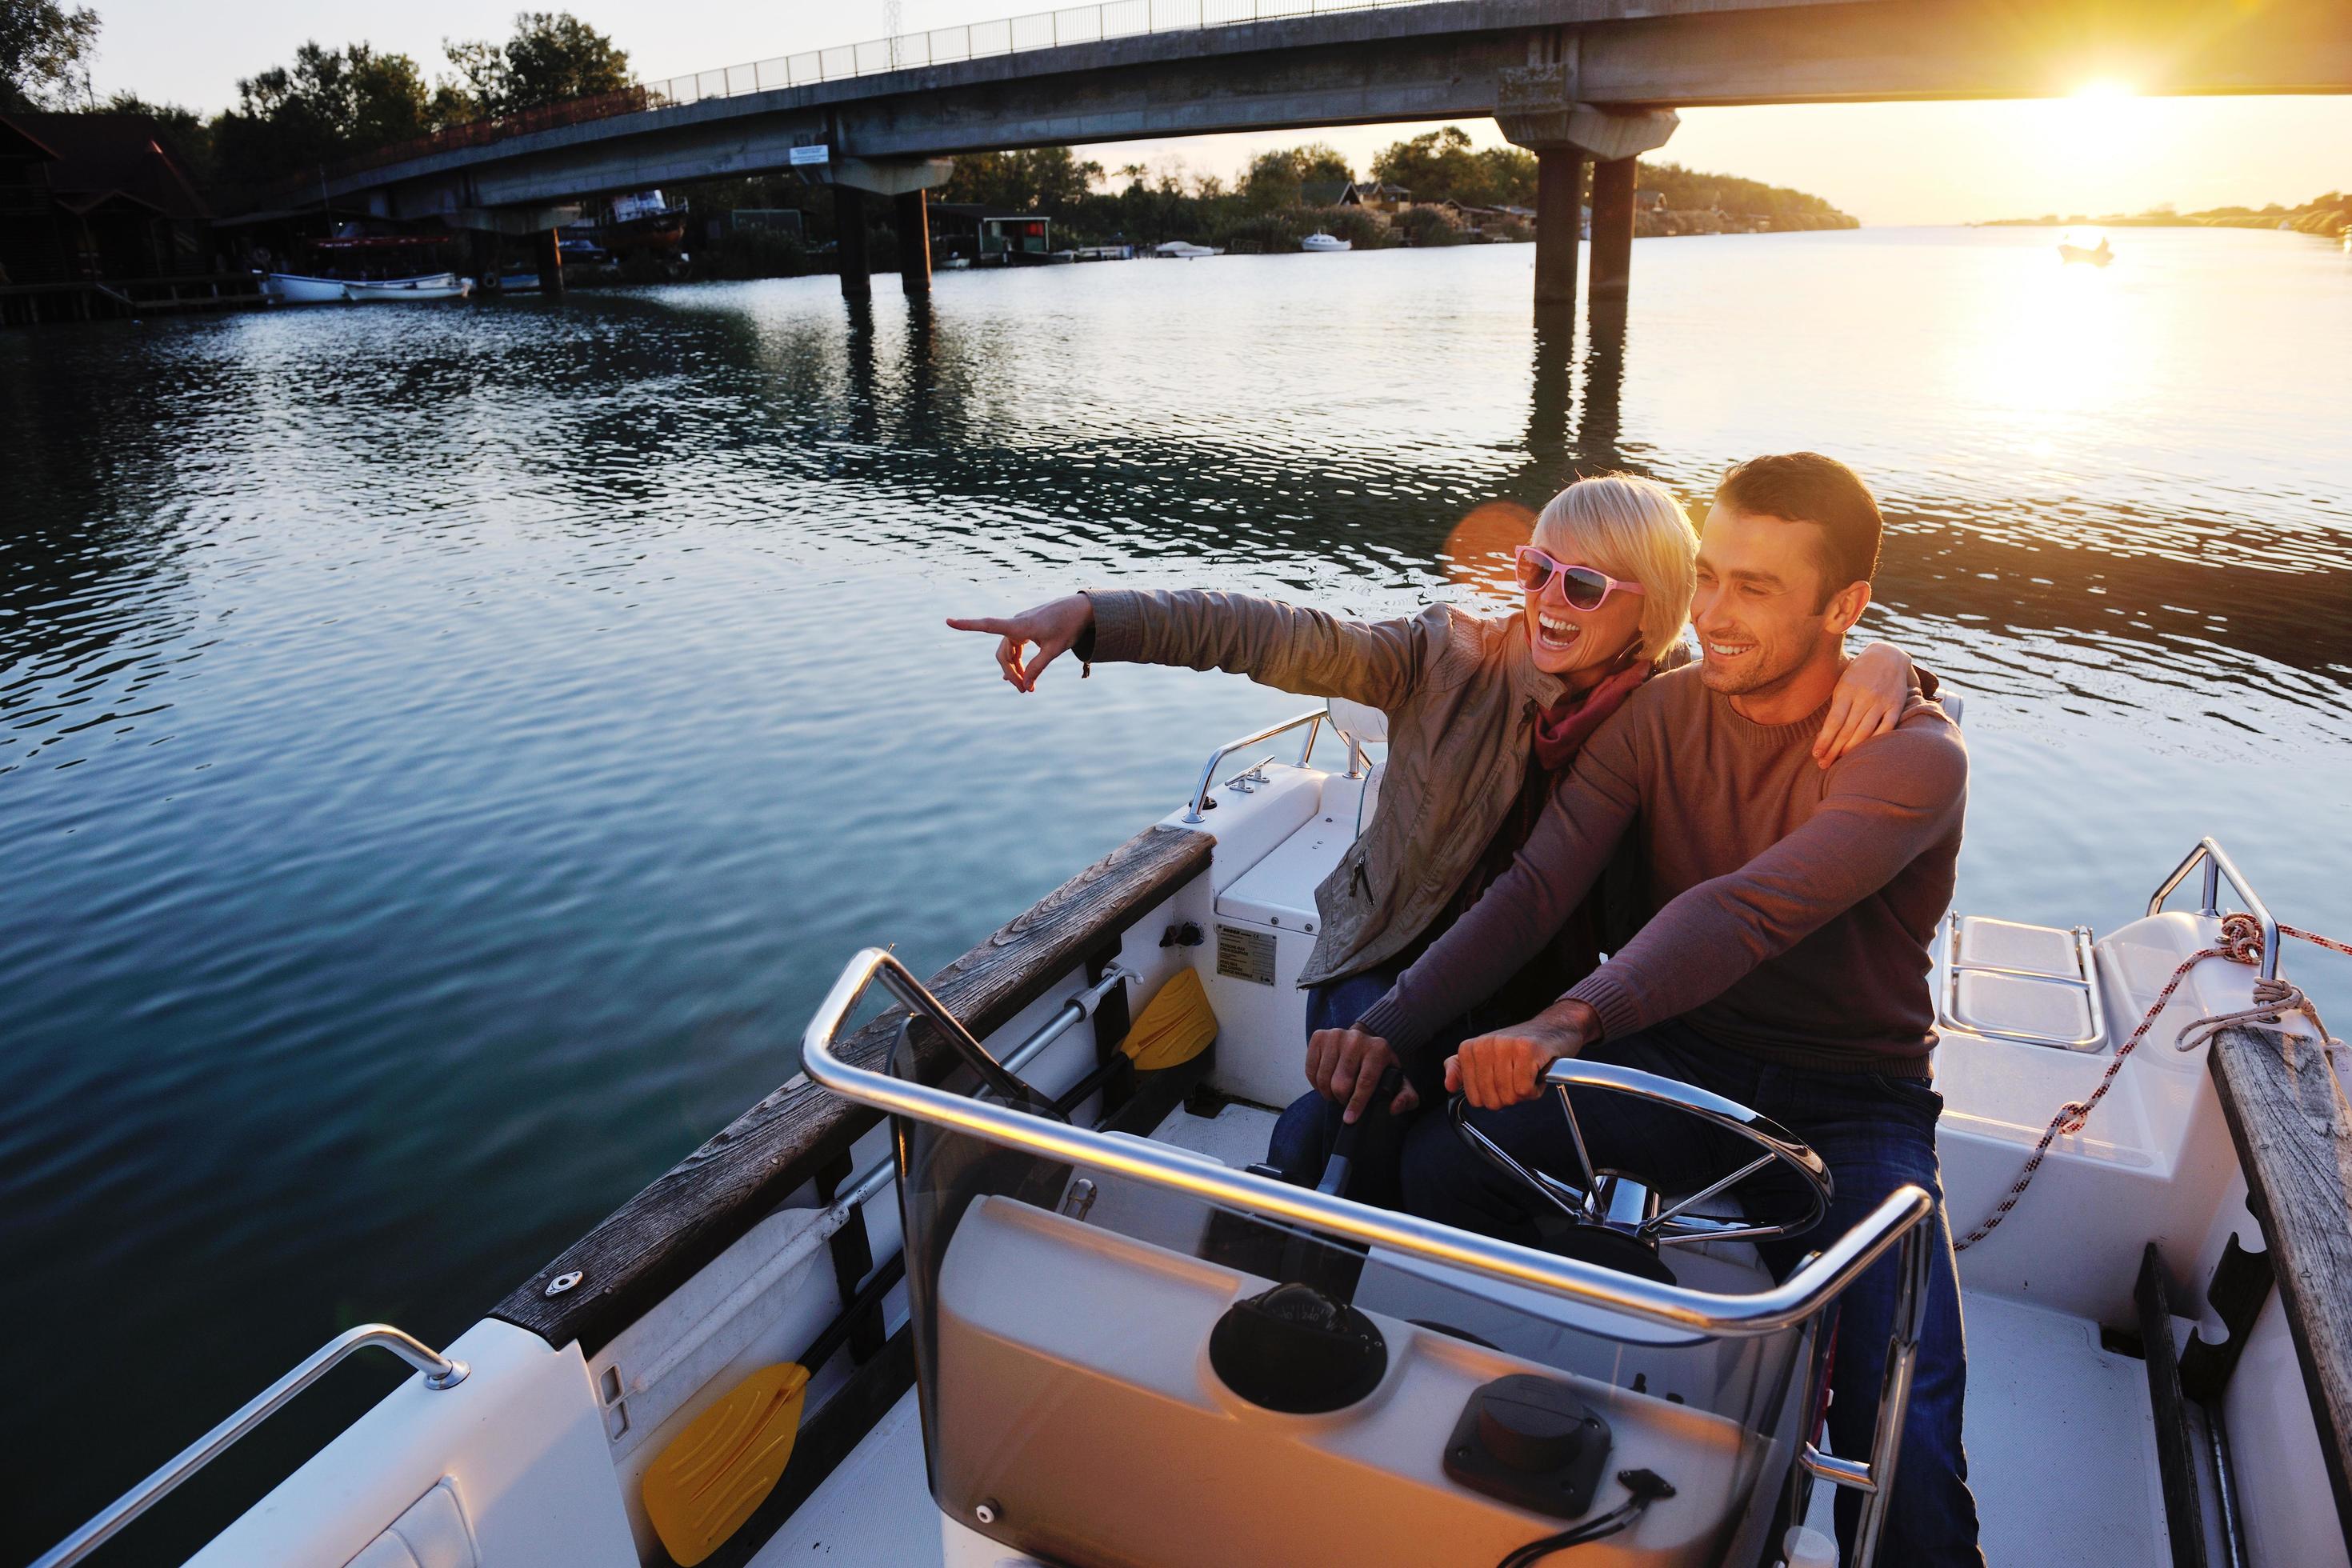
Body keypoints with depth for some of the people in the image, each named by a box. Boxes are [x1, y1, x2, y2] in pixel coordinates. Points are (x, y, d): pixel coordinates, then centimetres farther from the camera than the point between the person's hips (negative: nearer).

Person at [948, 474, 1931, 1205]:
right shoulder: (1452, 658, -8)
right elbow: (1283, 640, -17)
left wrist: (1879, 660, -26)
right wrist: (1091, 617, -26)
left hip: (1534, 999, 0)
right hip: (1389, 954, 0)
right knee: (1363, 1094, -26)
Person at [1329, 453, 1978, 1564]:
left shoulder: (1913, 754, -17)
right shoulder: (1663, 713, -4)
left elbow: (1750, 911, -36)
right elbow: (1534, 888, -13)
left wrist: (1572, 1023, -51)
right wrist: (1390, 1027, -27)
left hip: (1848, 1105, -3)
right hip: (1679, 1057, 3)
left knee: (1904, 1451, -22)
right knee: (1438, 1159, -20)